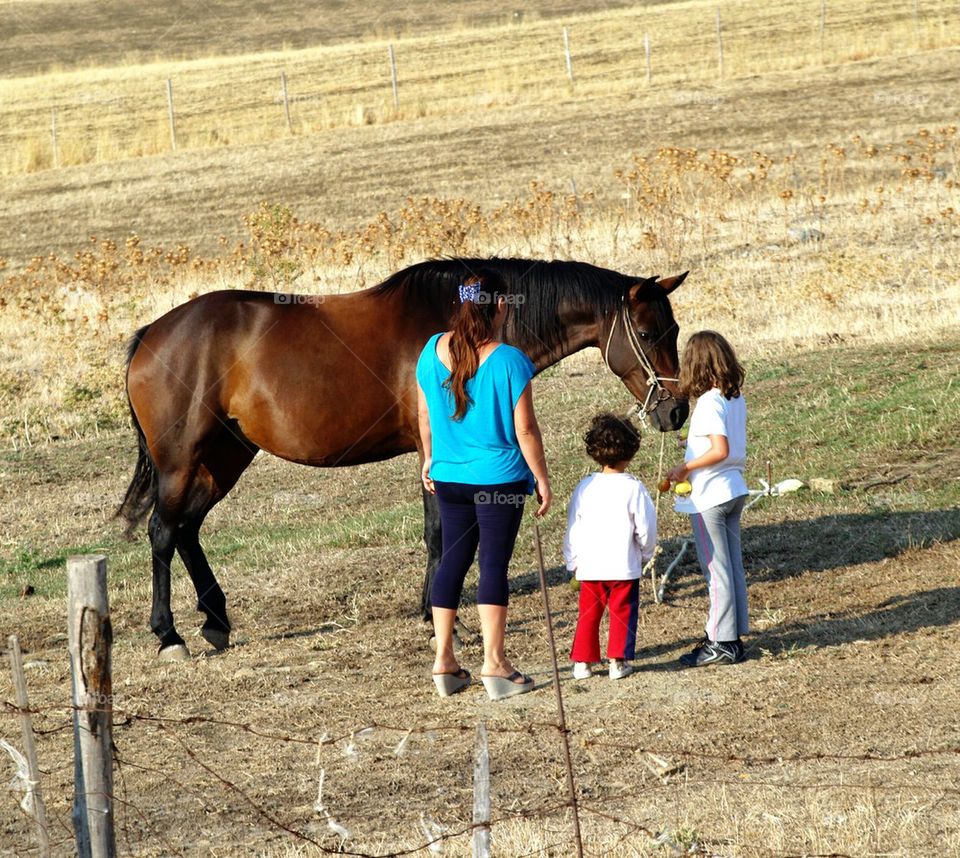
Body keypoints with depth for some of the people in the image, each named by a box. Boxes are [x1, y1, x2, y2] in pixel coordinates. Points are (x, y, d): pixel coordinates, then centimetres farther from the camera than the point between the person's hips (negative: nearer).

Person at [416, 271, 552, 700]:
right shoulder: (508, 361, -16)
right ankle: (494, 665, 2)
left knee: (451, 562, 12)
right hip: (499, 478, -5)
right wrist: (541, 478, -3)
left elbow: (425, 415, 9)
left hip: (447, 476, 5)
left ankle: (443, 662, 16)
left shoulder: (433, 351, -2)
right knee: (494, 565, 0)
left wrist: (430, 459, 23)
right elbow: (525, 429, -13)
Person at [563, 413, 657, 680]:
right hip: (625, 567, -3)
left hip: (589, 567, 3)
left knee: (588, 614, 12)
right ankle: (618, 660, 6)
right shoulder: (633, 488, -9)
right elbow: (646, 528, -5)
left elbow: (573, 529, 4)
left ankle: (582, 661, 12)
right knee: (622, 613, 8)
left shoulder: (585, 487, -1)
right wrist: (646, 554, 14)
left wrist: (572, 562, 15)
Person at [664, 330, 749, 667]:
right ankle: (734, 636, 20)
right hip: (734, 490, 9)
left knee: (715, 569, -3)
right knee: (733, 566, 13)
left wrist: (684, 468, -18)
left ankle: (722, 643, 1)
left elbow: (720, 450, -27)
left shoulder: (709, 402, -19)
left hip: (709, 496, -9)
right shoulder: (736, 398, 6)